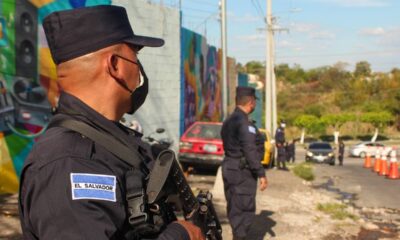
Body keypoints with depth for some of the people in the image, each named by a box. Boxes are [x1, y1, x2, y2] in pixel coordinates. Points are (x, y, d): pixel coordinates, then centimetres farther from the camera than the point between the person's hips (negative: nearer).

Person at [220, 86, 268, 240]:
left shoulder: (228, 121, 13)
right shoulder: (244, 122, -18)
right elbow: (250, 151, -23)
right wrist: (261, 174, -20)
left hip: (229, 168, 10)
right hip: (243, 171, -10)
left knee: (234, 207, 16)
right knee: (245, 209, -3)